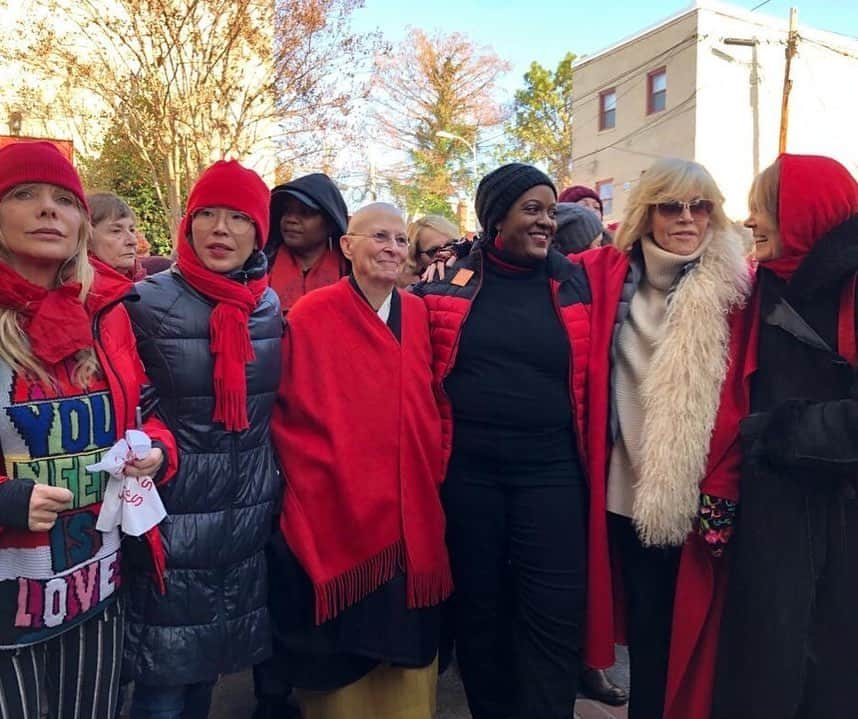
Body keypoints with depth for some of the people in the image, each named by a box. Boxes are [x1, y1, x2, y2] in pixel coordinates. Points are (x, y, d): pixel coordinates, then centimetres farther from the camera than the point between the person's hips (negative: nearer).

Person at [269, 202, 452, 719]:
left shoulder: (419, 315, 6)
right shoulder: (311, 316, -7)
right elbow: (286, 411, -5)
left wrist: (433, 473, 8)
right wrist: (313, 474, -9)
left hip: (411, 511, 4)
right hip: (337, 509, -4)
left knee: (406, 640, 16)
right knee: (342, 647, 10)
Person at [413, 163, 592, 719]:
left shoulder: (574, 283, 5)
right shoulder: (448, 280, 1)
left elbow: (593, 376, 10)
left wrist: (590, 458, 7)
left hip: (551, 469, 0)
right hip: (466, 468, 0)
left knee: (553, 615, 0)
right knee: (478, 609, 14)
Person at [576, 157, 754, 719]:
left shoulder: (734, 286, -1)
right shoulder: (606, 273, 3)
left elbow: (743, 396, -3)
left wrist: (724, 485, -7)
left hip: (698, 493, -1)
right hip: (626, 488, 1)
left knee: (687, 627, 11)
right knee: (646, 627, 13)